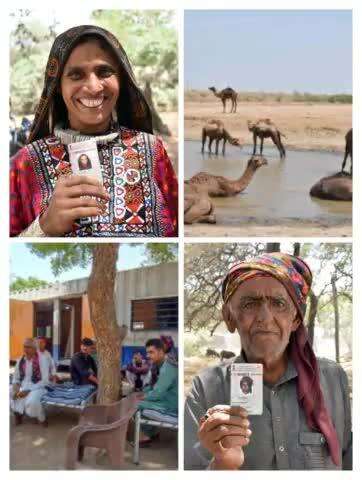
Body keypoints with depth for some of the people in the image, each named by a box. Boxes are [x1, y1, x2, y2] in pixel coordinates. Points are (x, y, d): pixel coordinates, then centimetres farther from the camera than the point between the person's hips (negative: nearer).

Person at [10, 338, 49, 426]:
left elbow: (45, 381, -16)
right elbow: (16, 378, 11)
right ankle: (18, 412, 11)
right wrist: (15, 389, -12)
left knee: (32, 401, -36)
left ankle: (41, 419, -4)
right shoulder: (20, 361, 4)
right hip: (21, 387, 6)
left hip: (36, 388, -6)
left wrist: (28, 390, -22)